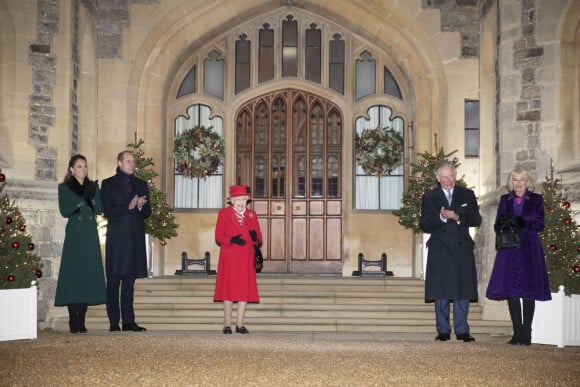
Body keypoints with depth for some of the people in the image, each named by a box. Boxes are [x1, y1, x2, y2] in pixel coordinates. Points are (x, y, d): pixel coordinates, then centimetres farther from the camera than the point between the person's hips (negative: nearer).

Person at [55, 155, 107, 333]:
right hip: (74, 236, -4)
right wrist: (81, 199, -15)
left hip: (91, 235, 4)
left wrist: (92, 195, -11)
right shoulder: (64, 187, 4)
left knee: (89, 275, 0)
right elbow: (64, 211, -6)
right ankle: (73, 321, -6)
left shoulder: (93, 186, 14)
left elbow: (100, 209, 4)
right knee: (73, 274, -8)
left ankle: (81, 321, 5)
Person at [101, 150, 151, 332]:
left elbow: (147, 212, 14)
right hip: (116, 238, -4)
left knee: (129, 282, 5)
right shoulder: (108, 184, 5)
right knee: (113, 281, -4)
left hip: (135, 238, 4)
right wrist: (129, 206, -15)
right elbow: (108, 211, -5)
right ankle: (114, 322, -1)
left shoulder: (141, 184, 18)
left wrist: (141, 206, -8)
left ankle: (128, 321, 5)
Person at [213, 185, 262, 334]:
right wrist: (232, 240, -20)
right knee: (228, 289, -2)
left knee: (245, 290, 0)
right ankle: (227, 325, 3)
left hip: (246, 259, 3)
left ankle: (240, 324, 6)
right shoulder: (223, 213, 5)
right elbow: (218, 235, -2)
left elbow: (258, 238, 10)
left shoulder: (252, 215, 14)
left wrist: (255, 237, -14)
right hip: (229, 258, -3)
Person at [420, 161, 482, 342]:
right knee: (441, 291, 1)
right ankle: (443, 330, 8)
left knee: (462, 290, 0)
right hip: (440, 249, -1)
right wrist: (441, 217, -19)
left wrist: (458, 217, -15)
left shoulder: (467, 195, 11)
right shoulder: (429, 197, 8)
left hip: (462, 248, 1)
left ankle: (462, 330, 6)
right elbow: (425, 224, -1)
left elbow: (477, 219, 1)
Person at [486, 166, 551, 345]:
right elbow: (497, 226, 11)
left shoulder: (536, 199, 7)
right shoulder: (505, 200, 14)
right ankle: (517, 332, 5)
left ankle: (526, 333, -1)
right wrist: (502, 223, -13)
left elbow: (540, 225, -2)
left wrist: (520, 223, -17)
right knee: (511, 290, -1)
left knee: (528, 290, -4)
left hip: (529, 250, -2)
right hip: (509, 250, 2)